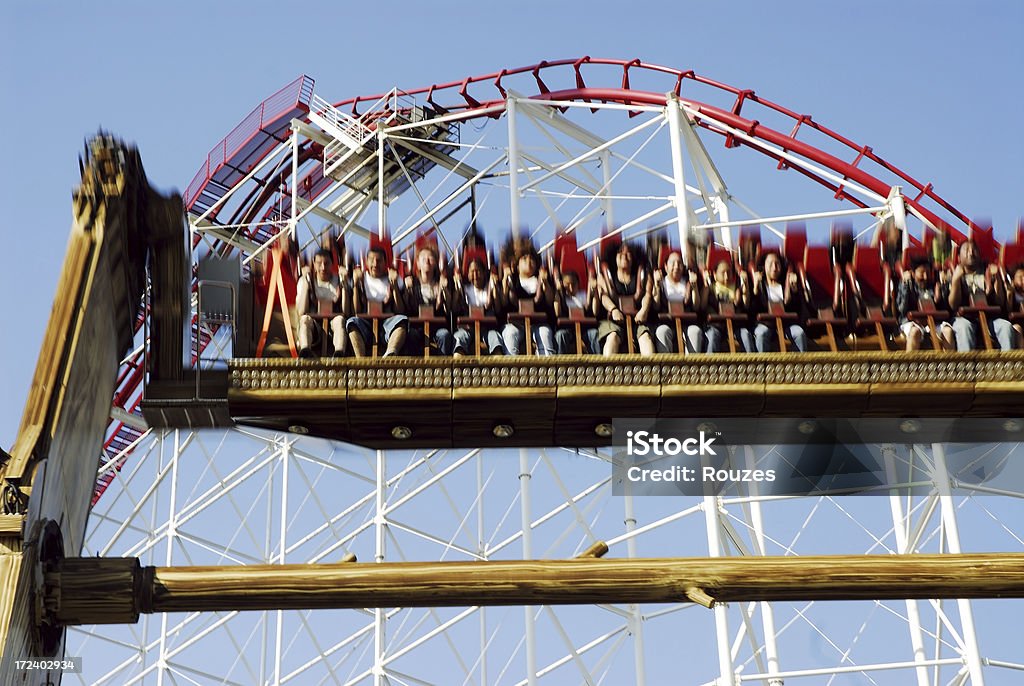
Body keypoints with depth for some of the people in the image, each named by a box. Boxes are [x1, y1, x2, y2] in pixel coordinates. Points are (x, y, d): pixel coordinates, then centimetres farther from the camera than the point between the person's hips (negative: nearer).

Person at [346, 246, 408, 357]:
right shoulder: (362, 279, 13)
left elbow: (400, 312, 5)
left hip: (388, 324, 0)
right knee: (352, 321, -32)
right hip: (366, 326, 0)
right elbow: (356, 312, 3)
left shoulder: (390, 280, 14)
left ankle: (390, 355, -59)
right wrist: (355, 285, -5)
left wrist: (394, 285, -3)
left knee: (402, 319, -32)